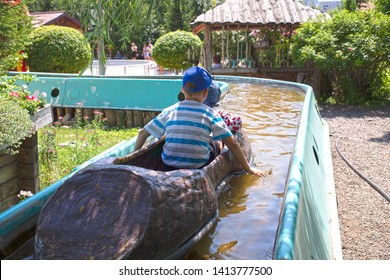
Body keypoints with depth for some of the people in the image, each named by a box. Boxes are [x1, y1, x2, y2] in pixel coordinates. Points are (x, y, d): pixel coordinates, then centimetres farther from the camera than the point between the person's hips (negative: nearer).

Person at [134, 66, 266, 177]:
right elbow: (232, 144, -9)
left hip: (169, 166, 3)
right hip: (199, 167, -2)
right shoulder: (210, 114, -7)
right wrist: (249, 169, 2)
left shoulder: (169, 111, 0)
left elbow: (142, 133, 5)